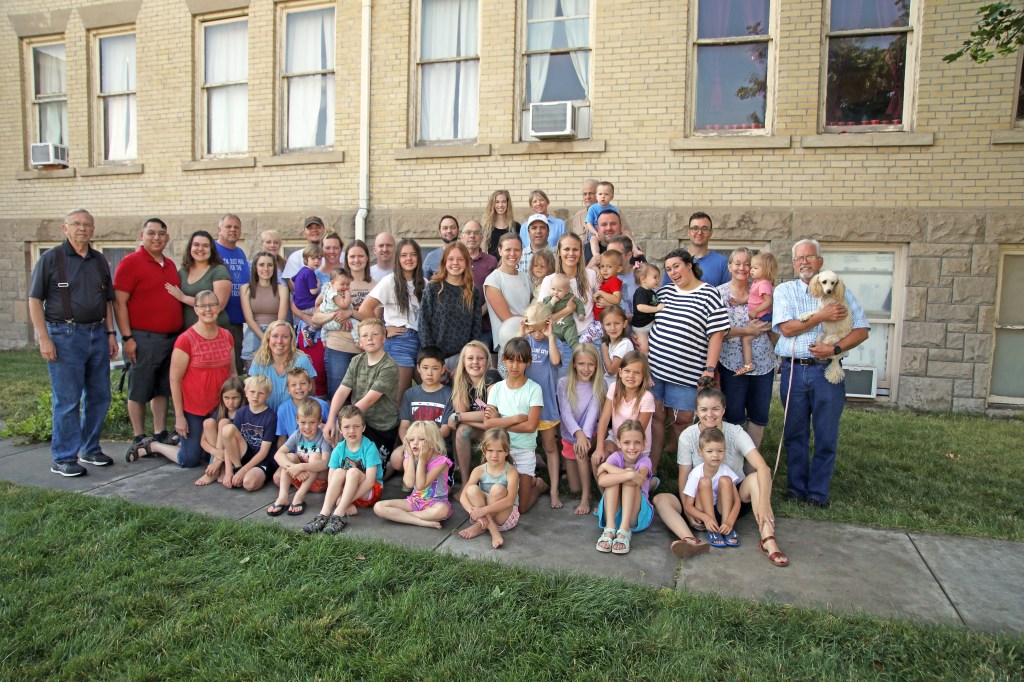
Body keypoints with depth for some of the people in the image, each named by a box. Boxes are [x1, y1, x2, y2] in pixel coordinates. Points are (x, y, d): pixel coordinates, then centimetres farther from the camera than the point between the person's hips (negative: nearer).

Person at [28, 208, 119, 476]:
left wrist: (111, 334, 9)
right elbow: (35, 300, -5)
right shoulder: (51, 258, -2)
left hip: (97, 334, 5)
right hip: (65, 335, -5)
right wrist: (44, 339, -11)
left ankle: (90, 449, 25)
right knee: (67, 400, -2)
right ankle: (63, 458, 8)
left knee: (100, 396, 10)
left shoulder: (99, 260, 12)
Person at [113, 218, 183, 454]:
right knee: (139, 390, 3)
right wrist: (127, 337, -15)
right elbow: (119, 302, -11)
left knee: (163, 389, 13)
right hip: (144, 339, -6)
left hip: (171, 337, 7)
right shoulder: (130, 262, -6)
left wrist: (180, 333, 16)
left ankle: (160, 433, 22)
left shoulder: (170, 265, 15)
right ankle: (138, 438, 13)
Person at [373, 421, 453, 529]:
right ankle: (424, 522, -21)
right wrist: (411, 457, -14)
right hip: (415, 500, 5)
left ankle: (402, 515, -18)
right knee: (378, 507, -14)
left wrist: (422, 460, -21)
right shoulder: (411, 458, 0)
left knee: (442, 510, -41)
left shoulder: (440, 461, -15)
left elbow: (420, 486, -23)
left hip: (435, 502, -5)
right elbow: (409, 483, -17)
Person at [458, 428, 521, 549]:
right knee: (472, 490, -25)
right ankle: (493, 530, -28)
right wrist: (474, 513, -33)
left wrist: (484, 510, -38)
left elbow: (510, 500, -30)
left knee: (498, 489, -29)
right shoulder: (479, 471, -7)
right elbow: (463, 497, -15)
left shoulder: (511, 472, -16)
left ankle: (479, 527, -21)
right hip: (483, 515, 3)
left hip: (505, 516, -3)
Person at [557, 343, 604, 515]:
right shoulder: (564, 383, -9)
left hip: (589, 435, -1)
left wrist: (585, 436, -38)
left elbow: (592, 413, -21)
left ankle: (586, 498, -25)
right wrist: (578, 433, -35)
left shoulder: (599, 387, -9)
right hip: (569, 435, 1)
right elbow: (565, 412, -18)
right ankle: (570, 469, 37)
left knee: (580, 450, -36)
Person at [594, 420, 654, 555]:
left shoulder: (645, 460, -9)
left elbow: (639, 477, -35)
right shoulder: (616, 457, -9)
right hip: (614, 513, 1)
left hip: (637, 515, 0)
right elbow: (602, 481, -30)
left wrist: (607, 466, -24)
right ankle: (609, 528, -31)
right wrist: (630, 474, -41)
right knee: (621, 477, -25)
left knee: (629, 479, -25)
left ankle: (625, 530, -31)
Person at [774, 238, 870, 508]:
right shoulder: (785, 290, 7)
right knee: (795, 434, 9)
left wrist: (835, 349, -13)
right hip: (794, 371, 0)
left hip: (827, 371, 0)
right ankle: (796, 487, 21)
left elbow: (861, 330, 2)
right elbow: (787, 328, -7)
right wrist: (822, 316, -12)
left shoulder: (840, 291, 8)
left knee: (826, 436, 3)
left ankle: (818, 492, 15)